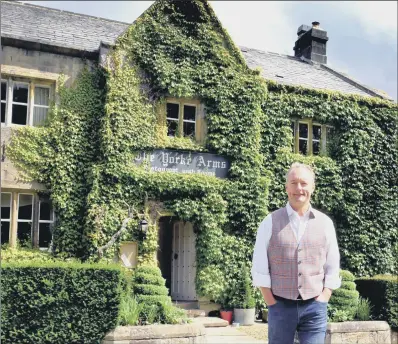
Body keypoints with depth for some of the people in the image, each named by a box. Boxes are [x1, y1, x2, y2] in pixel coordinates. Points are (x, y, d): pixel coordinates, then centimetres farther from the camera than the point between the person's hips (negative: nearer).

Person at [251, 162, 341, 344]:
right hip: (280, 305, -1)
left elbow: (333, 269, 7)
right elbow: (259, 268, -1)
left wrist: (322, 300, -1)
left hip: (315, 307, 1)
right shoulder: (270, 222, -1)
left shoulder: (325, 223, 5)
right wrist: (272, 303, -6)